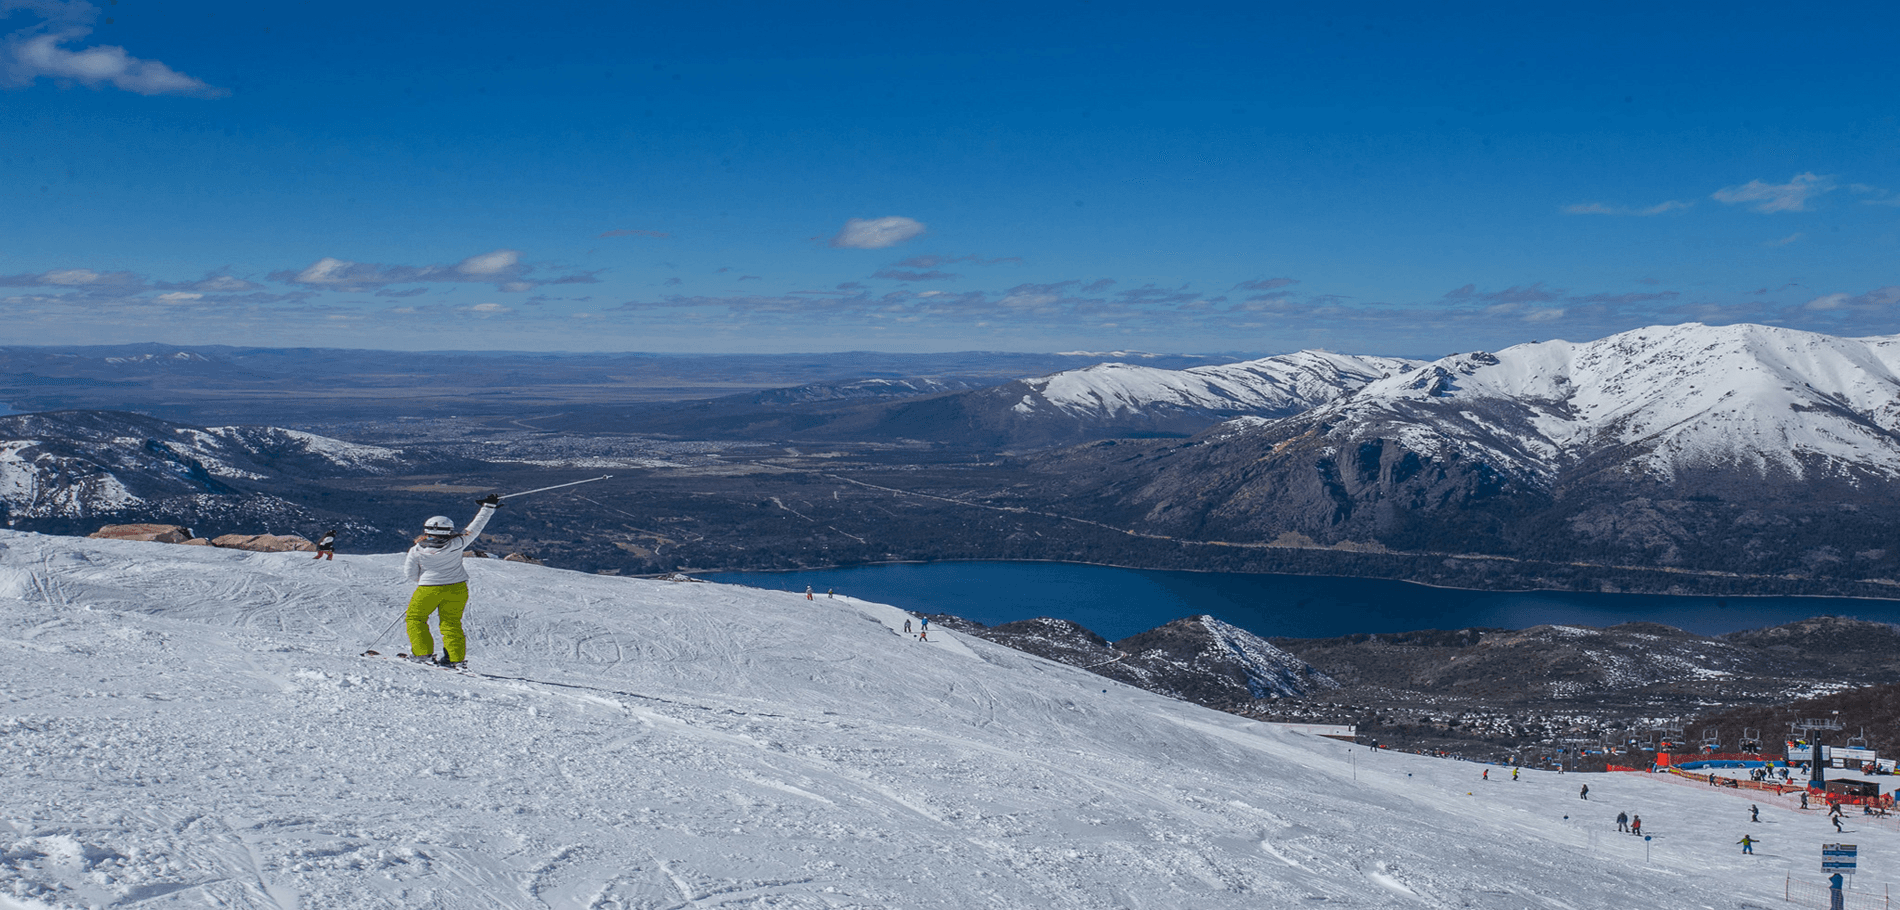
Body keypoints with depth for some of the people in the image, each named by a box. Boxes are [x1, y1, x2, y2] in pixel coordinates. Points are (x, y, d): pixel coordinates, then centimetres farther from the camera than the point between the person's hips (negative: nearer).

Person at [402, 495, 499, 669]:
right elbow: (474, 528, -4)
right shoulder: (457, 544, -13)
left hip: (429, 589, -1)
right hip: (457, 589, 1)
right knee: (451, 623, 13)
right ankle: (456, 657, 7)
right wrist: (488, 507, 6)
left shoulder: (416, 550, -10)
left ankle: (423, 653, 8)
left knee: (416, 618, 16)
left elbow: (410, 573, 0)